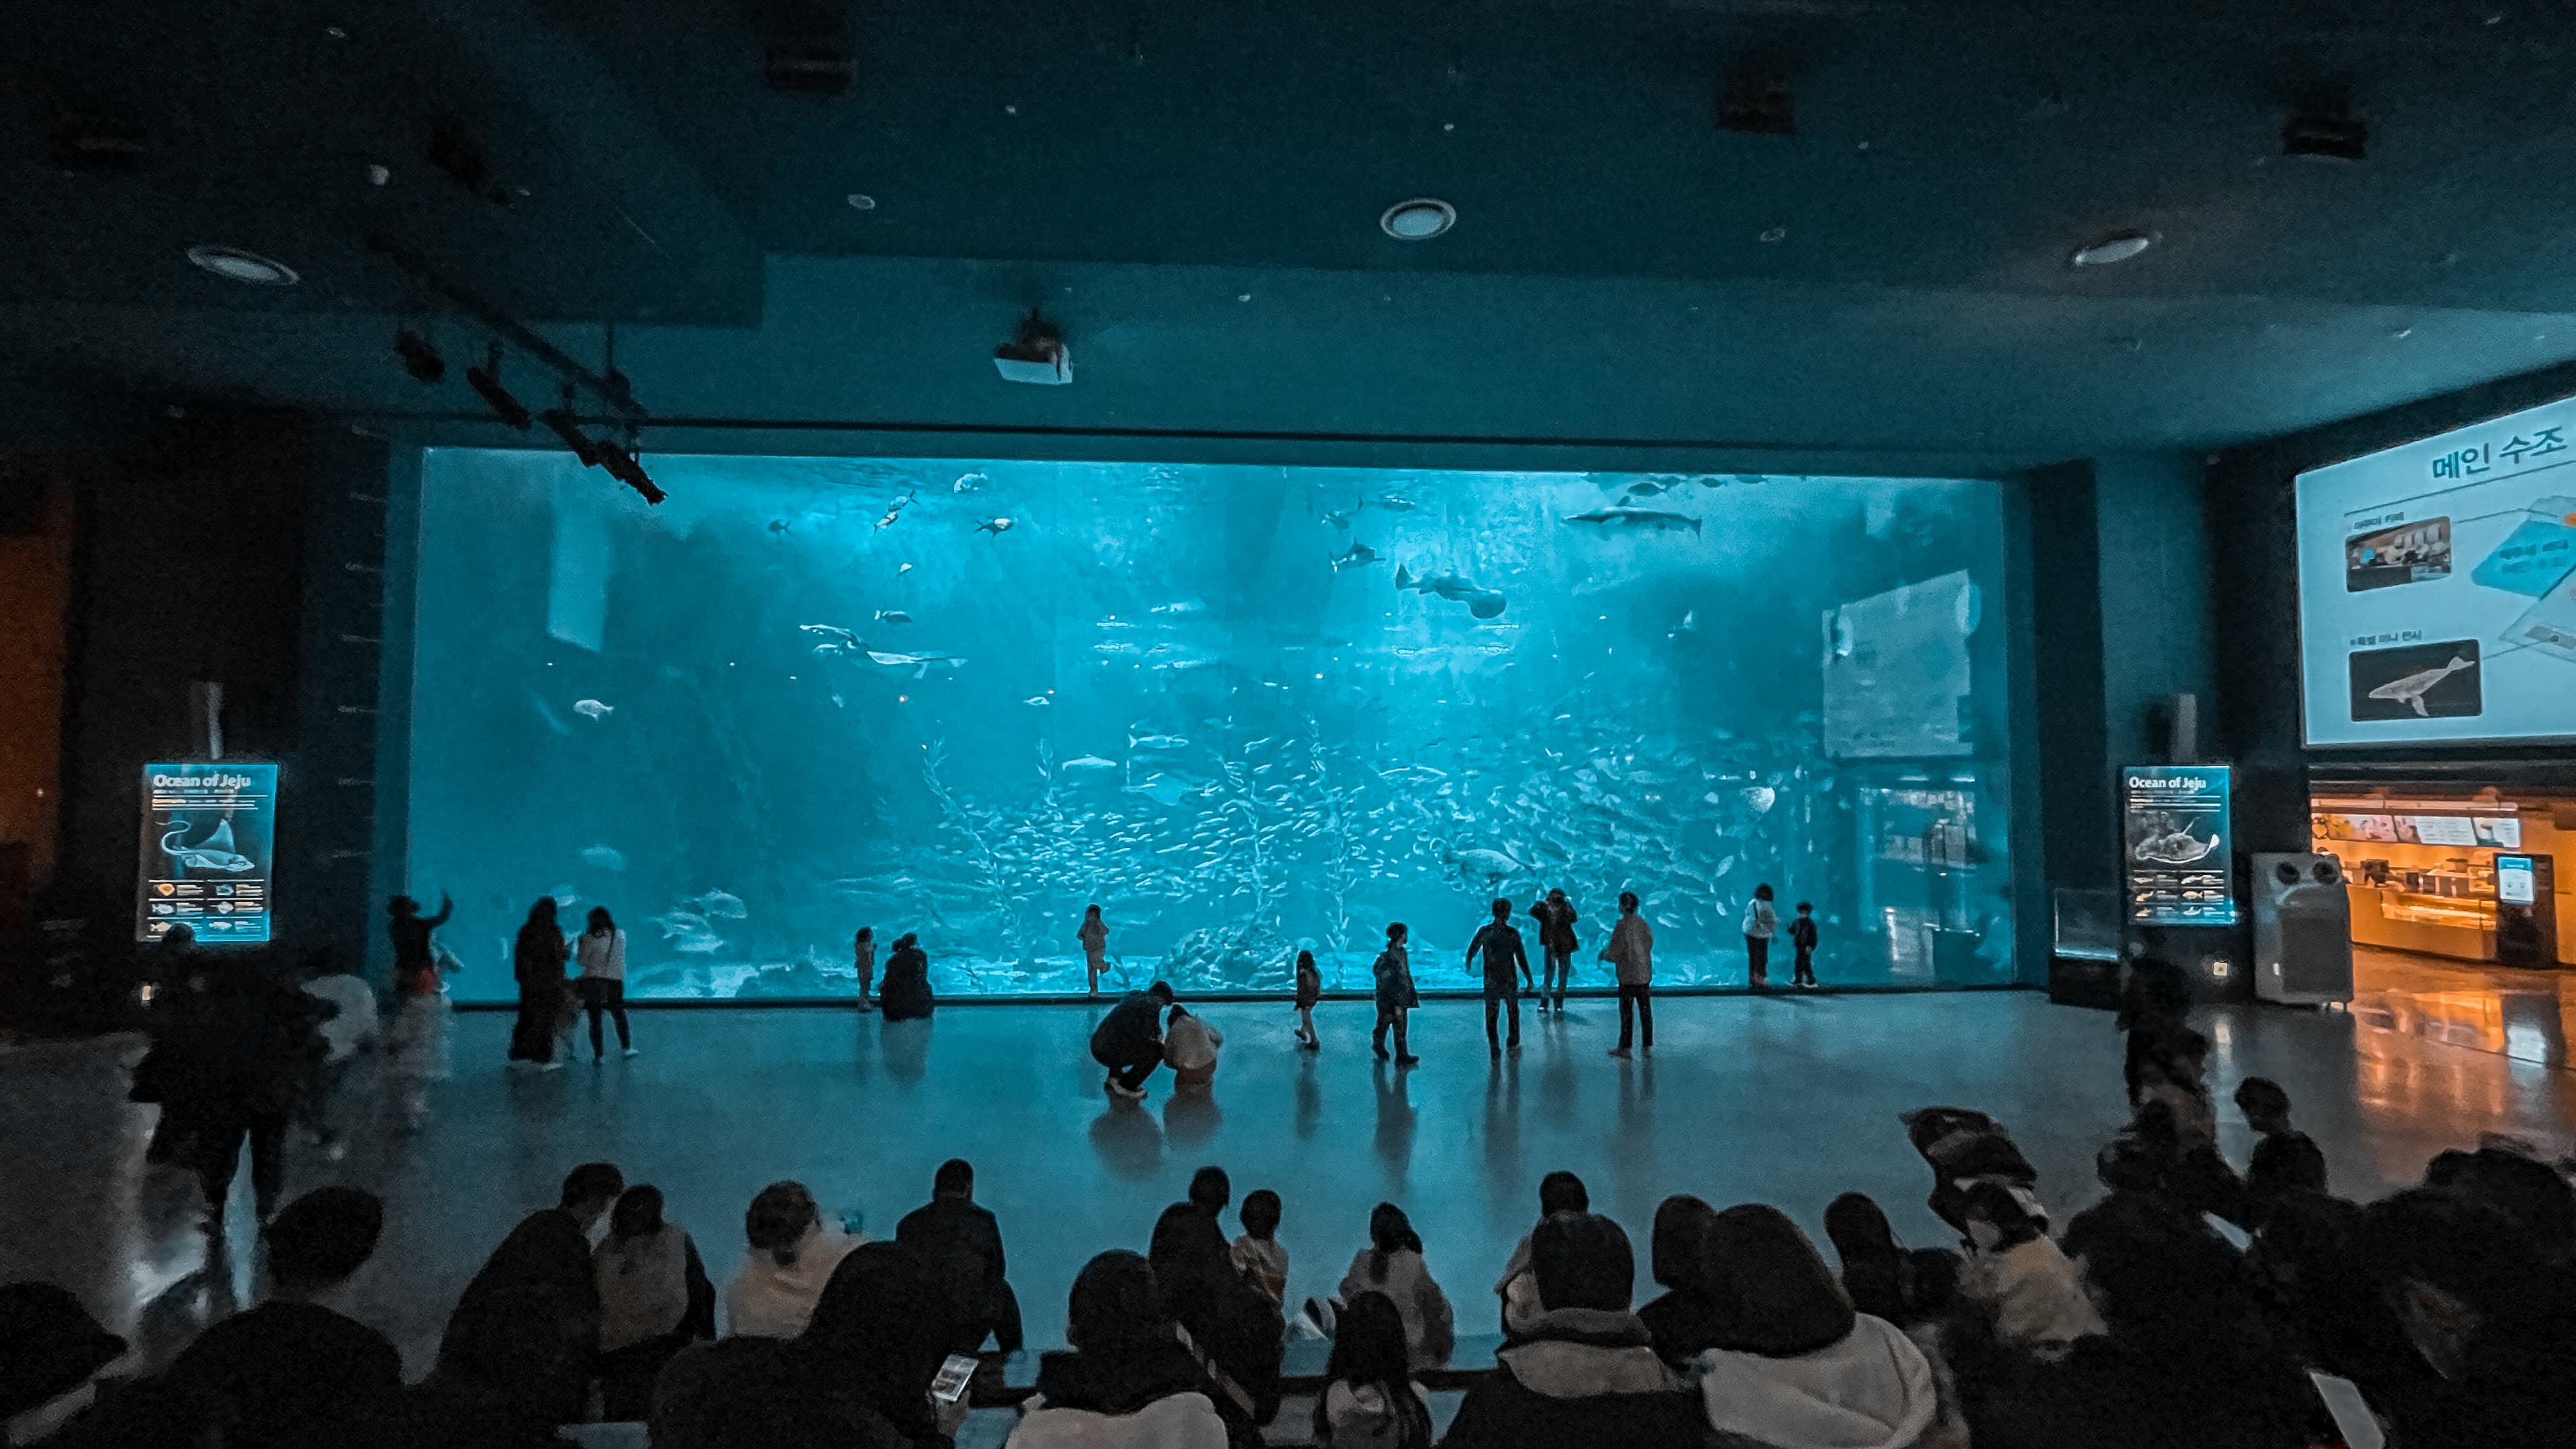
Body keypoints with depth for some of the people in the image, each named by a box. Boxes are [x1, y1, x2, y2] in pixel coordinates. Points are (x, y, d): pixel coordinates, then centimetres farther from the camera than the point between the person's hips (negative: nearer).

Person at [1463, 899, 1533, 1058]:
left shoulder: (1484, 931, -9)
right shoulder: (1513, 933, -13)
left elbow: (1472, 951, 4)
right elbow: (1522, 958, -13)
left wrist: (1468, 965, 25)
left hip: (1491, 980, 0)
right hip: (1510, 979, 0)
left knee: (1491, 1014, 10)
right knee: (1513, 1011, 21)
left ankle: (1494, 1047, 9)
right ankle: (1514, 1043, 30)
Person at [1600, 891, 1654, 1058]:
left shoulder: (1622, 926, -17)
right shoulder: (1644, 924, -1)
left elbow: (1614, 955, -16)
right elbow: (1649, 945, 11)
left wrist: (1604, 954, 6)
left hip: (1628, 976, -5)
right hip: (1645, 975, 5)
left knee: (1626, 1012, 5)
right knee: (1646, 1011, 12)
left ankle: (1625, 1048, 13)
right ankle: (1648, 1047, 18)